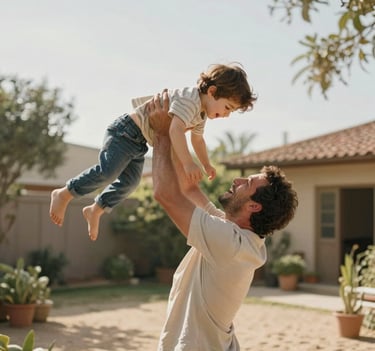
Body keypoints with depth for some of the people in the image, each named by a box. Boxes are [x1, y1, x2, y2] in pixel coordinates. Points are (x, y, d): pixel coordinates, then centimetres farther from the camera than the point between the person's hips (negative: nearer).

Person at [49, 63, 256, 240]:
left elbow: (197, 139, 26)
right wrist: (187, 162, -52)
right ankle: (64, 194, -6)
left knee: (129, 183, 11)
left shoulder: (201, 115, 7)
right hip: (126, 131, -10)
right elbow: (175, 129, -44)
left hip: (139, 143, 10)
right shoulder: (189, 100, -27)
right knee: (108, 172, -21)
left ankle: (95, 211, 29)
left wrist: (206, 165, 21)